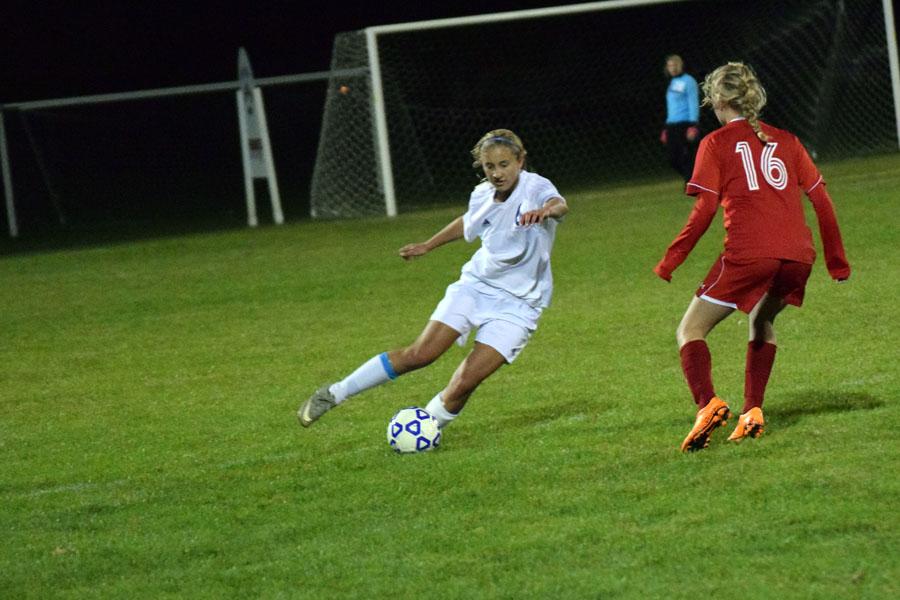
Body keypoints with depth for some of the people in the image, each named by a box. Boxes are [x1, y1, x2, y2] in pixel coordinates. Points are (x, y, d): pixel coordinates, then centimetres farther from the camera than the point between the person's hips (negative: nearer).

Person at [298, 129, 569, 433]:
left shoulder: (535, 188, -17)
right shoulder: (482, 195, 0)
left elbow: (560, 205, -41)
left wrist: (545, 210, -64)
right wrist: (427, 246, 32)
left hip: (516, 305, -4)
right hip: (475, 285, 4)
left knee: (464, 383, -16)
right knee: (420, 353, -11)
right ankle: (333, 394, 1)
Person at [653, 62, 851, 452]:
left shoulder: (717, 143, 7)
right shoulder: (785, 140, 19)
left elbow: (705, 209, -2)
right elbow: (821, 200, 17)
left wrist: (672, 259, 4)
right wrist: (836, 261, 23)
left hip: (747, 254, -5)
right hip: (797, 255, 5)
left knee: (691, 331, 7)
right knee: (762, 321, 31)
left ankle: (708, 405, -18)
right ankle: (753, 412, 16)